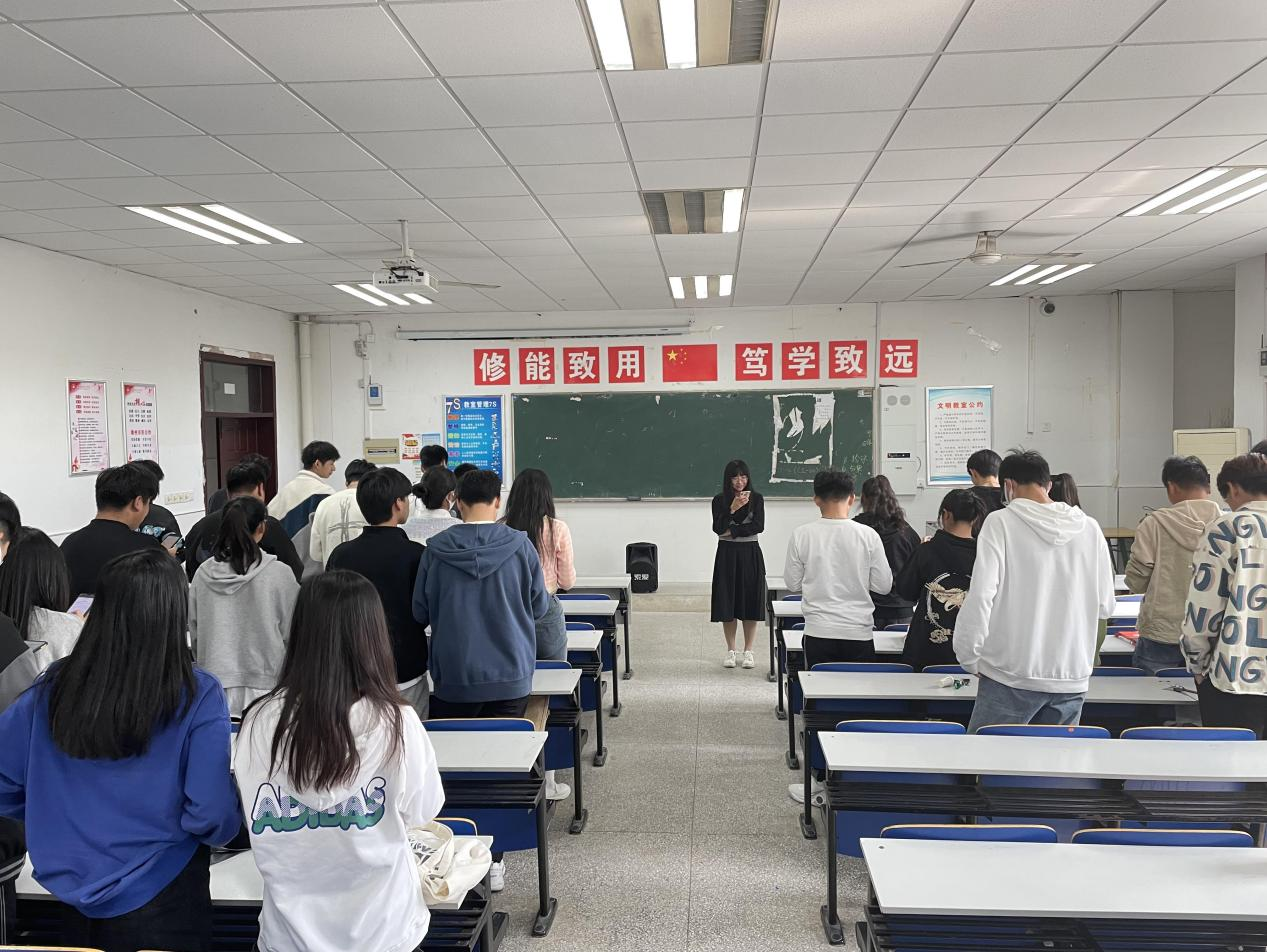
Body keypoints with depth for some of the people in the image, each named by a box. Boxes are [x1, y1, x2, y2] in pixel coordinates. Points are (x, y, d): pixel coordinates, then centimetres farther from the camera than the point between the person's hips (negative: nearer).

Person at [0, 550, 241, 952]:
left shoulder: (54, 687, -9)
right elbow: (211, 814, -21)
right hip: (161, 903, -3)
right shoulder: (197, 696, -21)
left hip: (76, 902, 3)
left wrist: (65, 816, 14)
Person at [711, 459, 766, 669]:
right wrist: (733, 509, -22)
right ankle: (731, 651, 13)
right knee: (727, 603, 2)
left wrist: (732, 531, -11)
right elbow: (718, 528, -11)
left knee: (750, 602, 2)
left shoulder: (756, 498, 0)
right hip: (727, 554, 0)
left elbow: (759, 526, -10)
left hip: (750, 554, 0)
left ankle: (748, 651, 11)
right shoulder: (720, 500, 0)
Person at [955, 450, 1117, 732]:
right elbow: (1106, 606, 8)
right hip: (1072, 677, 4)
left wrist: (970, 658, -1)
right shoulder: (1089, 528, 3)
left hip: (1012, 676, -4)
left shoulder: (1000, 522, -8)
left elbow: (980, 597, -14)